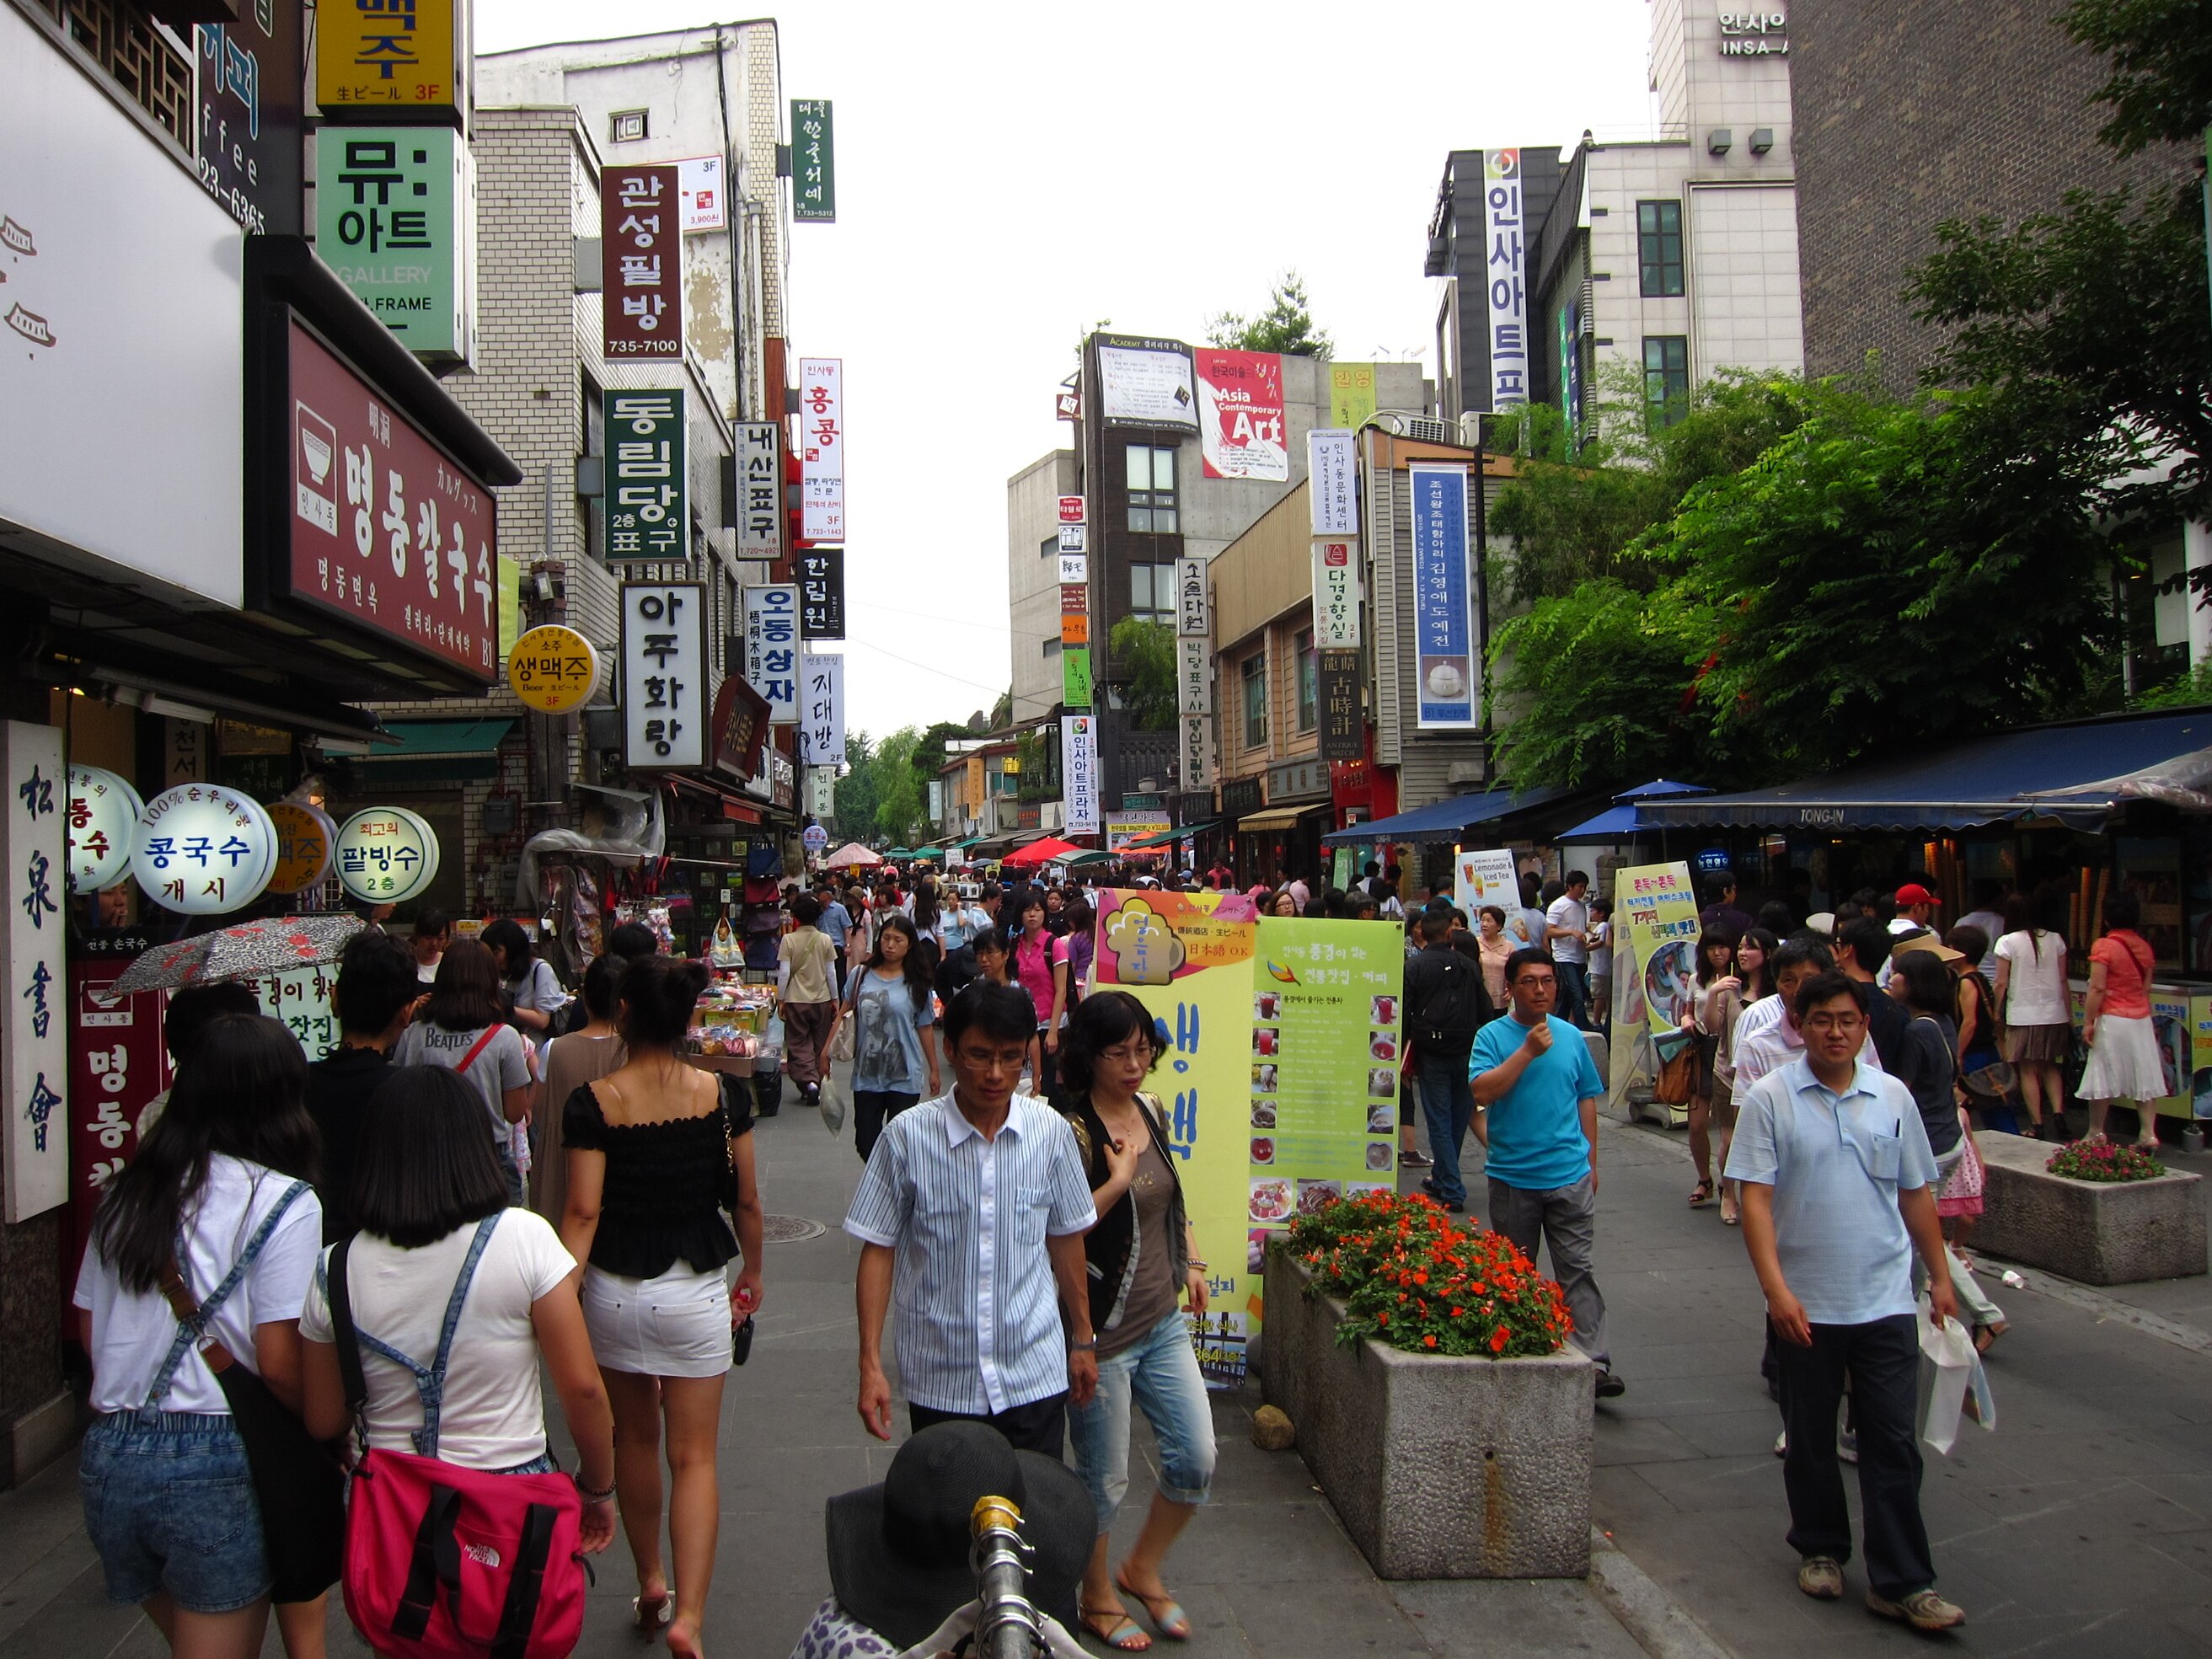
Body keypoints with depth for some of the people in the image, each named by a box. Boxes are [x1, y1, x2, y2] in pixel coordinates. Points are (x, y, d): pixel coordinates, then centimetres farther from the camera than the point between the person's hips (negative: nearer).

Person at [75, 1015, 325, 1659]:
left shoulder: (125, 1194, 9)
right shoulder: (284, 1203, -11)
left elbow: (89, 1328, 15)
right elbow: (280, 1363, -15)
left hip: (108, 1458, 6)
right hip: (216, 1467, -6)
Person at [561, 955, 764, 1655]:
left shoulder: (594, 1103, -11)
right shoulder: (720, 1096, -8)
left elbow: (583, 1212, -16)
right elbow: (747, 1202, 0)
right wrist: (751, 1273, 15)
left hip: (613, 1291, 1)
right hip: (695, 1293, -1)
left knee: (635, 1437, 21)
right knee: (693, 1455, 5)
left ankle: (650, 1582, 35)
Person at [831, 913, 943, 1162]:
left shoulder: (916, 984, 0)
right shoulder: (861, 976, 3)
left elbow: (925, 1029, 4)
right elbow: (843, 1015, 8)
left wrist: (934, 1070, 8)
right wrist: (826, 1050, -1)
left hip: (904, 1078, -2)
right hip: (866, 1075, 2)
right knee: (866, 1144, 9)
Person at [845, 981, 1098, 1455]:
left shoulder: (1051, 1132, -4)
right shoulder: (908, 1136, -10)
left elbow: (1066, 1239, 8)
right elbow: (878, 1250, -3)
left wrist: (1082, 1340, 15)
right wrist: (871, 1365, -5)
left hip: (1035, 1376, 1)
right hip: (940, 1382, -1)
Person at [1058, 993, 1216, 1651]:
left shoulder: (1150, 1112, 5)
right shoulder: (1074, 1132, -19)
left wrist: (1191, 1260, 12)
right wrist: (1118, 1179, -27)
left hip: (1164, 1323, 7)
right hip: (1103, 1333, -7)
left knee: (1196, 1460, 11)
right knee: (1104, 1479, 9)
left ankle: (1143, 1567, 35)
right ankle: (1098, 1599, 33)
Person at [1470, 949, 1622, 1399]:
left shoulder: (1571, 1036, 7)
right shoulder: (1493, 1036, -4)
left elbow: (1586, 1099, 14)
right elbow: (1482, 1092, -18)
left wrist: (1591, 1161, 13)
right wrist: (1528, 1051, -21)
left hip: (1570, 1175, 2)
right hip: (1512, 1177, -1)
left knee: (1577, 1270, -3)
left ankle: (1594, 1363, -6)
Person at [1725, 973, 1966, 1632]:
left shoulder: (1892, 1097, 3)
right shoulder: (1770, 1098, -7)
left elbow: (1917, 1194, 12)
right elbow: (1755, 1199, -11)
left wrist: (1940, 1277, 12)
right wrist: (1776, 1290, -18)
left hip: (1886, 1302, 2)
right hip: (1805, 1304, -2)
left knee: (1893, 1442, 3)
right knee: (1811, 1438, 13)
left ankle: (1901, 1582, 12)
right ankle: (1820, 1549, 32)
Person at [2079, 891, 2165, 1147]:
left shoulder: (2104, 946, -13)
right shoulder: (2145, 947, 6)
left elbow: (2097, 988, -16)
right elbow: (2146, 987, 13)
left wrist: (2088, 1022, -12)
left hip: (2112, 1020, -6)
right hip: (2141, 1018, 6)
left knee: (2102, 1077, 3)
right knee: (2143, 1076, 8)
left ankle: (2096, 1132, 11)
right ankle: (2148, 1133, 7)